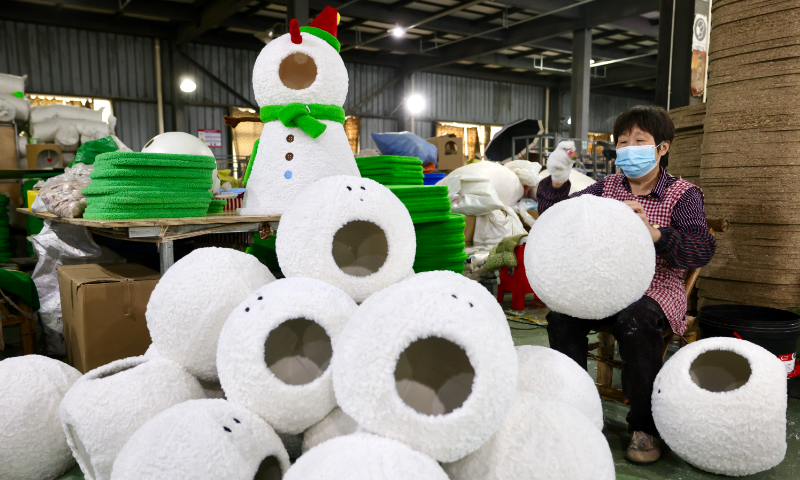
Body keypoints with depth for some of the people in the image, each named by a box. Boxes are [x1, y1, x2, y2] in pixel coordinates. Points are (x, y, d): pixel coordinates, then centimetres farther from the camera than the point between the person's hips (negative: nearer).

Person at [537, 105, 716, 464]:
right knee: (560, 312, -24)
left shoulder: (683, 195, 0)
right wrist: (556, 183, -10)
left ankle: (645, 427, -15)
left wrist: (654, 232, -35)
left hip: (657, 288, -3)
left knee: (635, 322, -36)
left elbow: (702, 249, -17)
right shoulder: (607, 187, 13)